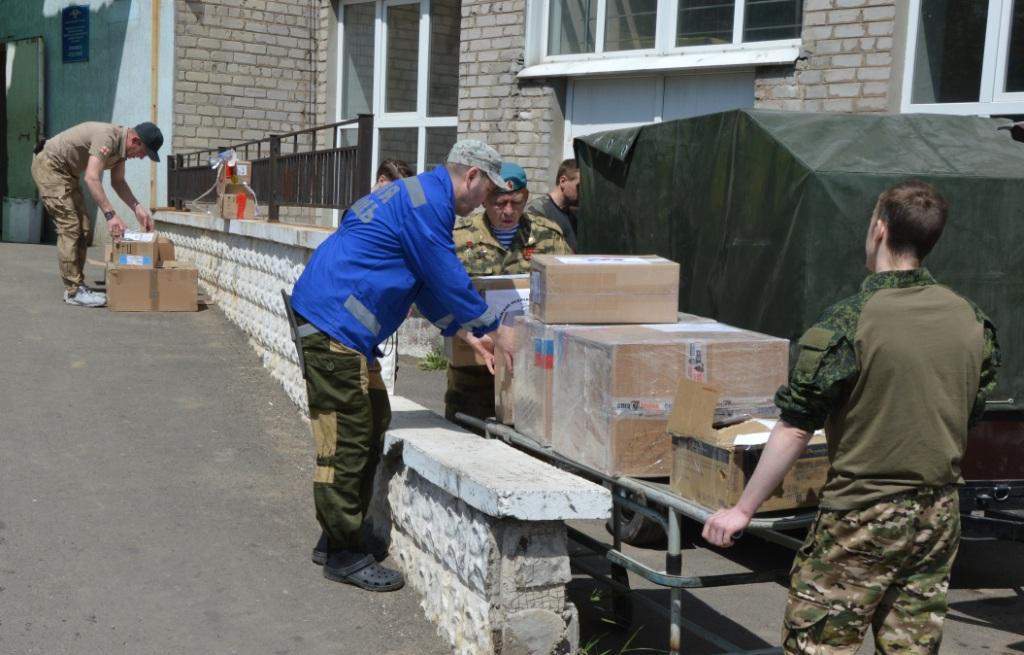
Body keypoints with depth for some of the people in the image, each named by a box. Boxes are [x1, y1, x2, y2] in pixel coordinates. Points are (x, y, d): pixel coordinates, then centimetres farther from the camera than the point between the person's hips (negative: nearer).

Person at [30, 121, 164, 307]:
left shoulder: (121, 145, 0)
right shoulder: (107, 137, -29)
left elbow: (118, 181, 10)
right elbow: (92, 178, -38)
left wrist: (138, 208, -3)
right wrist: (110, 214, -43)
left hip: (66, 171, 10)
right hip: (48, 165, -10)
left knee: (83, 229, 8)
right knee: (69, 227, -15)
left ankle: (77, 285, 13)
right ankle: (73, 291, -14)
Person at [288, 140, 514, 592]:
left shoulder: (421, 195, 20)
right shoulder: (427, 203, -14)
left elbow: (429, 282, 27)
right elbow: (448, 278, -13)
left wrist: (464, 331, 23)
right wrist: (494, 330, -1)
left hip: (339, 324, 11)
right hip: (334, 322, -11)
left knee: (371, 424, 15)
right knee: (347, 438, -6)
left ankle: (338, 538, 23)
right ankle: (343, 554, 1)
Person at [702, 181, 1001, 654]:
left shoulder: (850, 322, -18)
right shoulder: (971, 321, 1)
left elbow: (795, 429, -16)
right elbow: (972, 414, 13)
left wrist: (743, 510, -8)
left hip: (863, 513, -6)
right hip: (939, 515, 7)